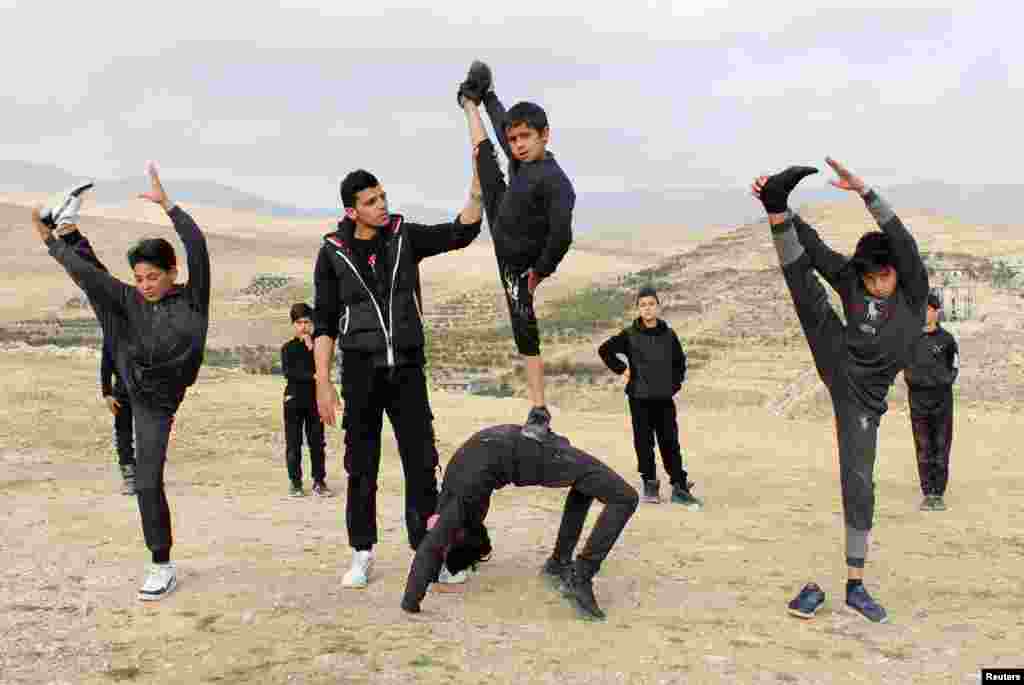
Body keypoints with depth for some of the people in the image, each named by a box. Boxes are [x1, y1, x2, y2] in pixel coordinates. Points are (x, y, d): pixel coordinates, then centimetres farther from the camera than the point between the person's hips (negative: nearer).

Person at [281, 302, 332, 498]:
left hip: (315, 399, 1)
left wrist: (311, 347, -9)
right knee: (293, 443, 1)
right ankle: (295, 483, 7)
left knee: (317, 442, 3)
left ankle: (319, 481, 10)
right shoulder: (288, 348, 6)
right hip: (294, 399, -1)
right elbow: (288, 372, -7)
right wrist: (311, 376, -14)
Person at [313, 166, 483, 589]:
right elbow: (324, 323, 0)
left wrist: (477, 185, -17)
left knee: (421, 462, 3)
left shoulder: (404, 236, 3)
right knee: (362, 466, 6)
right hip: (361, 371, -1)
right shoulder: (333, 253, -1)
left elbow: (461, 233, -2)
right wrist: (323, 383, -6)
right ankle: (362, 554, 18)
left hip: (408, 368, 1)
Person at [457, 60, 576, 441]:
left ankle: (539, 410, -2)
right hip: (500, 228, 8)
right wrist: (489, 100, 25)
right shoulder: (522, 163, -8)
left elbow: (562, 236, -40)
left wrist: (541, 272, -29)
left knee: (525, 332, -8)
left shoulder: (555, 182, -33)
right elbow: (503, 127, 13)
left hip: (517, 264, -8)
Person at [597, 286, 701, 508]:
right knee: (644, 444, 3)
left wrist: (675, 383, 9)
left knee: (671, 444, 3)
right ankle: (650, 484, 14)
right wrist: (621, 369, 0)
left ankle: (680, 487, 8)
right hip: (639, 399, -2)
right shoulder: (630, 335, -3)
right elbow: (604, 350, 5)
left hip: (665, 399, 2)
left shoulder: (669, 334, 4)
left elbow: (679, 361, 18)